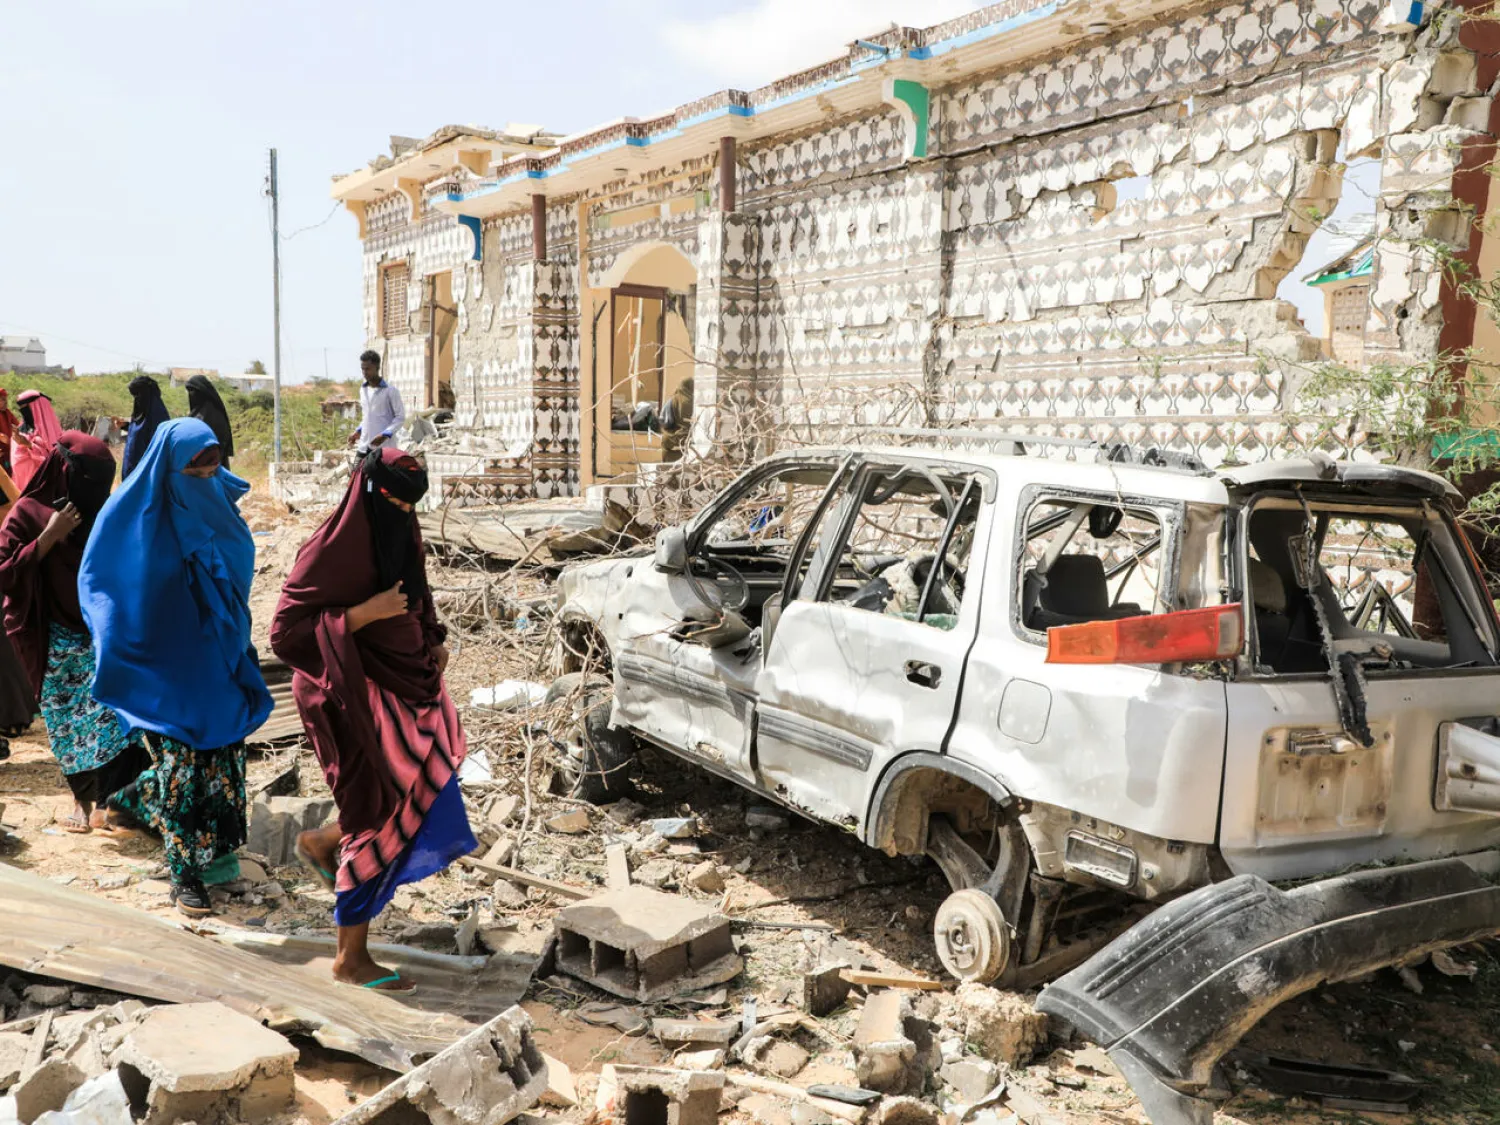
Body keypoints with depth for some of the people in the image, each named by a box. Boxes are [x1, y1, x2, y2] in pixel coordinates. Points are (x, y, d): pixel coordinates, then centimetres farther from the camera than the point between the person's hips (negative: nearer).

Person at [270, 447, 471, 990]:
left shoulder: (399, 534, 2)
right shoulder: (330, 551, -20)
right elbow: (286, 631, -21)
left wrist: (432, 642, 5)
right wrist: (365, 613, -26)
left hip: (402, 682, 8)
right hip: (354, 695, -8)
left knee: (424, 787, 13)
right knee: (379, 821, -1)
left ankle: (323, 843, 36)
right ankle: (351, 958, 15)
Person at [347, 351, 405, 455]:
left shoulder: (390, 391, -8)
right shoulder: (363, 389, 13)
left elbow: (400, 417, -8)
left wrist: (385, 435, -20)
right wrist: (358, 431, 11)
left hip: (384, 447, -6)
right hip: (364, 446, 7)